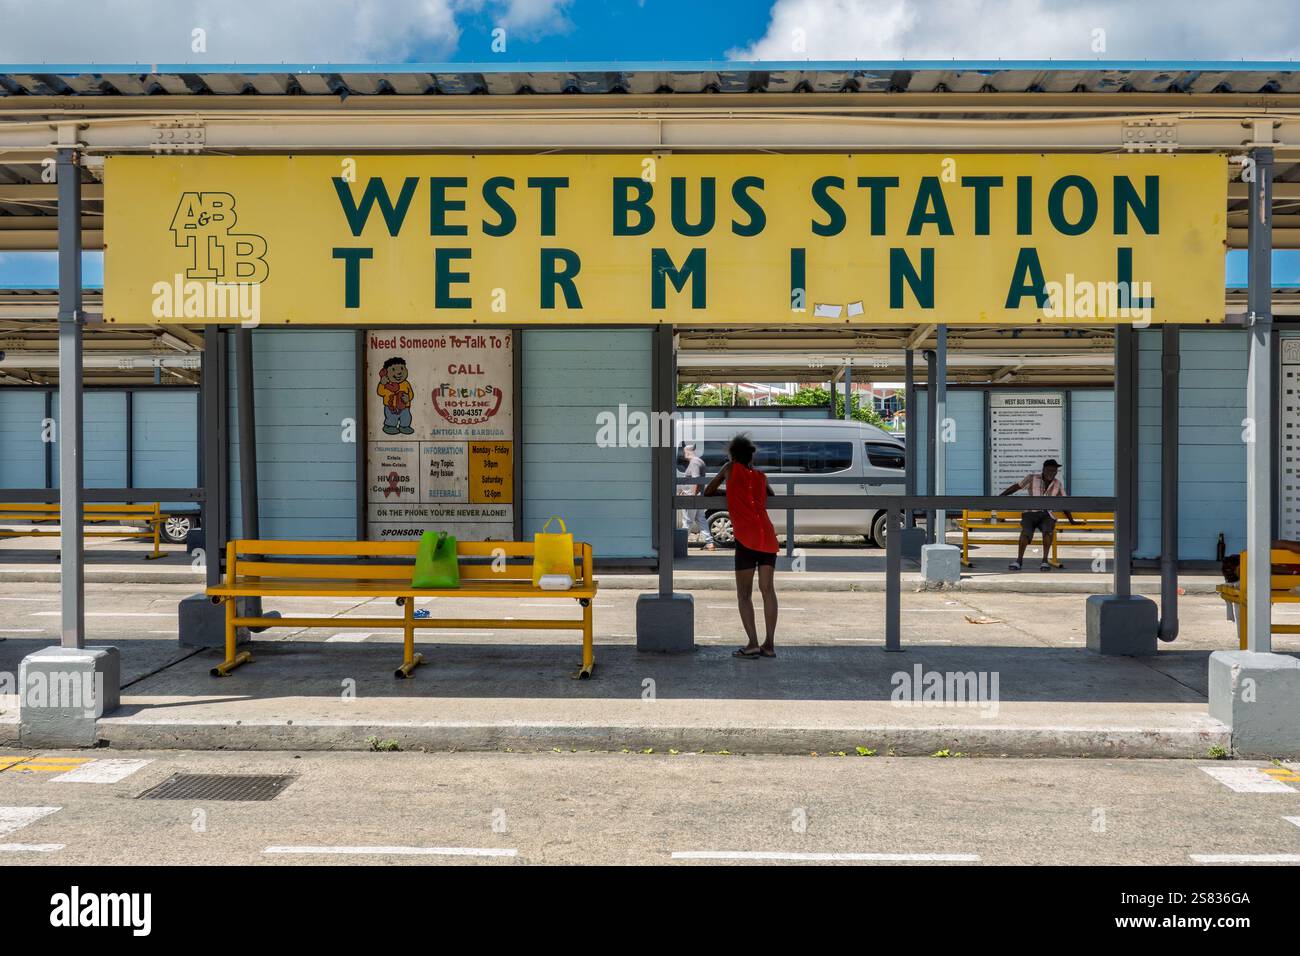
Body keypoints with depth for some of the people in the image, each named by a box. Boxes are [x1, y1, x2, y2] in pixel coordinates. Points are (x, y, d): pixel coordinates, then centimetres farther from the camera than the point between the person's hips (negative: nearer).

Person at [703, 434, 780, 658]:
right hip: (768, 536, 4)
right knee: (768, 590, 5)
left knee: (744, 594, 0)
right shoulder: (761, 476, 19)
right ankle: (769, 644, 4)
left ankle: (753, 644, -10)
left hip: (747, 539, -4)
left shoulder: (731, 469, 10)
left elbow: (707, 492, 18)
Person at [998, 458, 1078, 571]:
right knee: (1026, 531, -34)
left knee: (1048, 530, -35)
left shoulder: (1058, 484, 12)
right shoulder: (1032, 479, 4)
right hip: (1031, 513, -1)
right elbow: (1015, 487, 4)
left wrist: (1072, 521, 15)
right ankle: (1019, 560, -25)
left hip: (1047, 515, 2)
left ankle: (1045, 560, -30)